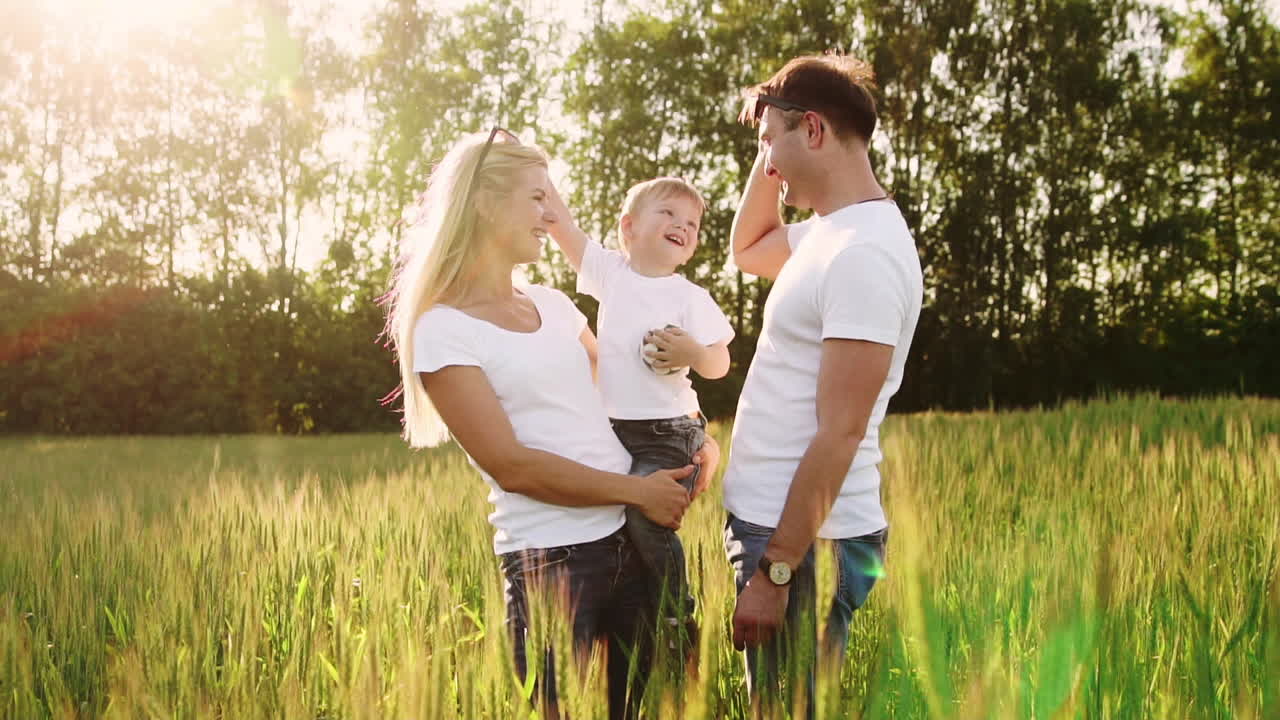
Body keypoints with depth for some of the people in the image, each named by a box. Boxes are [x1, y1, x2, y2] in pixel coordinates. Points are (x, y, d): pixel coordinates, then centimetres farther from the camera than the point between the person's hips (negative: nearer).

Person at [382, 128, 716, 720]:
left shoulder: (552, 304, 12)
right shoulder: (443, 331, -8)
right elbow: (511, 465, -15)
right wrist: (637, 490, -13)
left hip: (635, 542, 6)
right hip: (549, 558, -6)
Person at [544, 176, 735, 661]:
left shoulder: (690, 298, -3)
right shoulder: (610, 271, 5)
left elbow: (720, 365, 1)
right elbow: (558, 223, 3)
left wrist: (694, 354, -20)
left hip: (668, 433, -5)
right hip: (613, 430, 5)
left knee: (643, 516, -22)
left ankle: (679, 620, -5)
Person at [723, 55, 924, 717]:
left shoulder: (863, 253, -20)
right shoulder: (827, 233, 9)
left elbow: (839, 434, -23)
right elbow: (745, 251, 31)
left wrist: (774, 572, -21)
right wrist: (770, 152, 14)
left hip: (808, 540, -9)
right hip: (770, 520, 9)